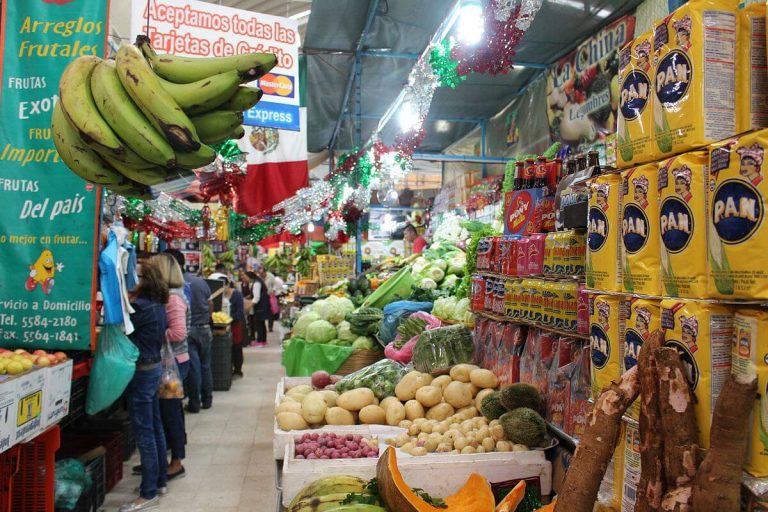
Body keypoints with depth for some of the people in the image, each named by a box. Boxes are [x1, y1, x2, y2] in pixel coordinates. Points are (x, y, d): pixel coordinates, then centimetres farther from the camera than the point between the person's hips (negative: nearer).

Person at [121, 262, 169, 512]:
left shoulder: (141, 307, -20)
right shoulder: (158, 306, 7)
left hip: (142, 371, -9)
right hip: (153, 367, 9)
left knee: (144, 432, -2)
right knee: (155, 427, 17)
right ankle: (160, 481, 28)